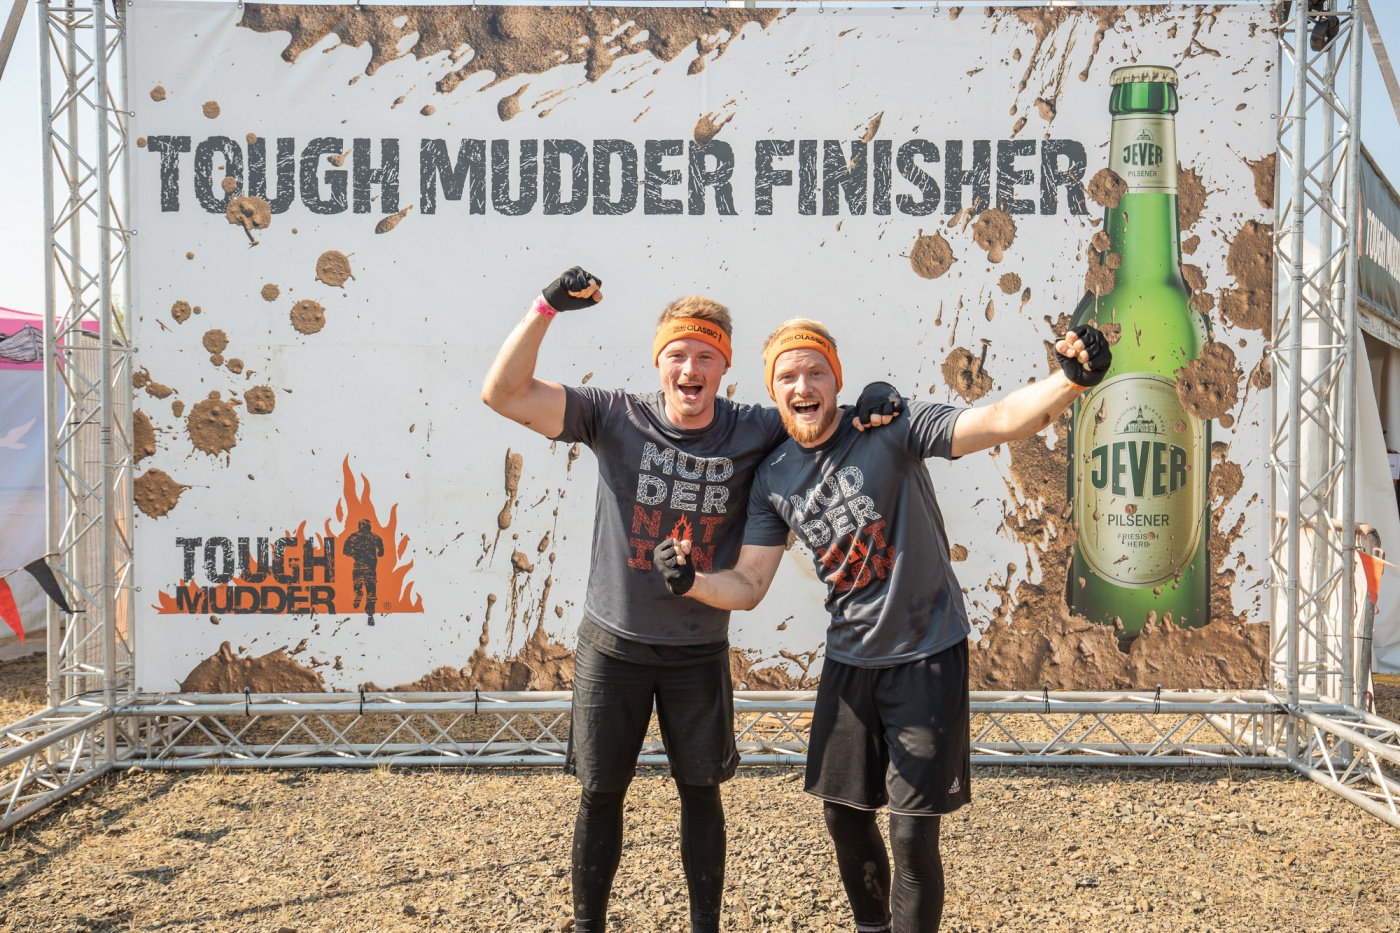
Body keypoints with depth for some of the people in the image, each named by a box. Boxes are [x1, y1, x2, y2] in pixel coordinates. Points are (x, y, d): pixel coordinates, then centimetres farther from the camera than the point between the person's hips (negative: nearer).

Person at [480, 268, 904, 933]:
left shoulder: (753, 432, -8)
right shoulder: (615, 417, -11)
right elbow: (503, 393, -17)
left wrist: (874, 401, -21)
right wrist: (547, 306, -27)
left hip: (700, 651, 1)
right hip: (613, 645, -1)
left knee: (701, 790, 14)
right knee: (600, 792, 12)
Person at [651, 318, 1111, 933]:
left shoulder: (891, 428, -13)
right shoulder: (773, 478, 2)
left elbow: (1003, 421, -24)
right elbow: (747, 587, 2)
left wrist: (1071, 380, -42)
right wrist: (690, 581, -18)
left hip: (927, 657, -5)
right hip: (849, 660, 5)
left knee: (913, 837, -3)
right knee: (843, 814, 17)